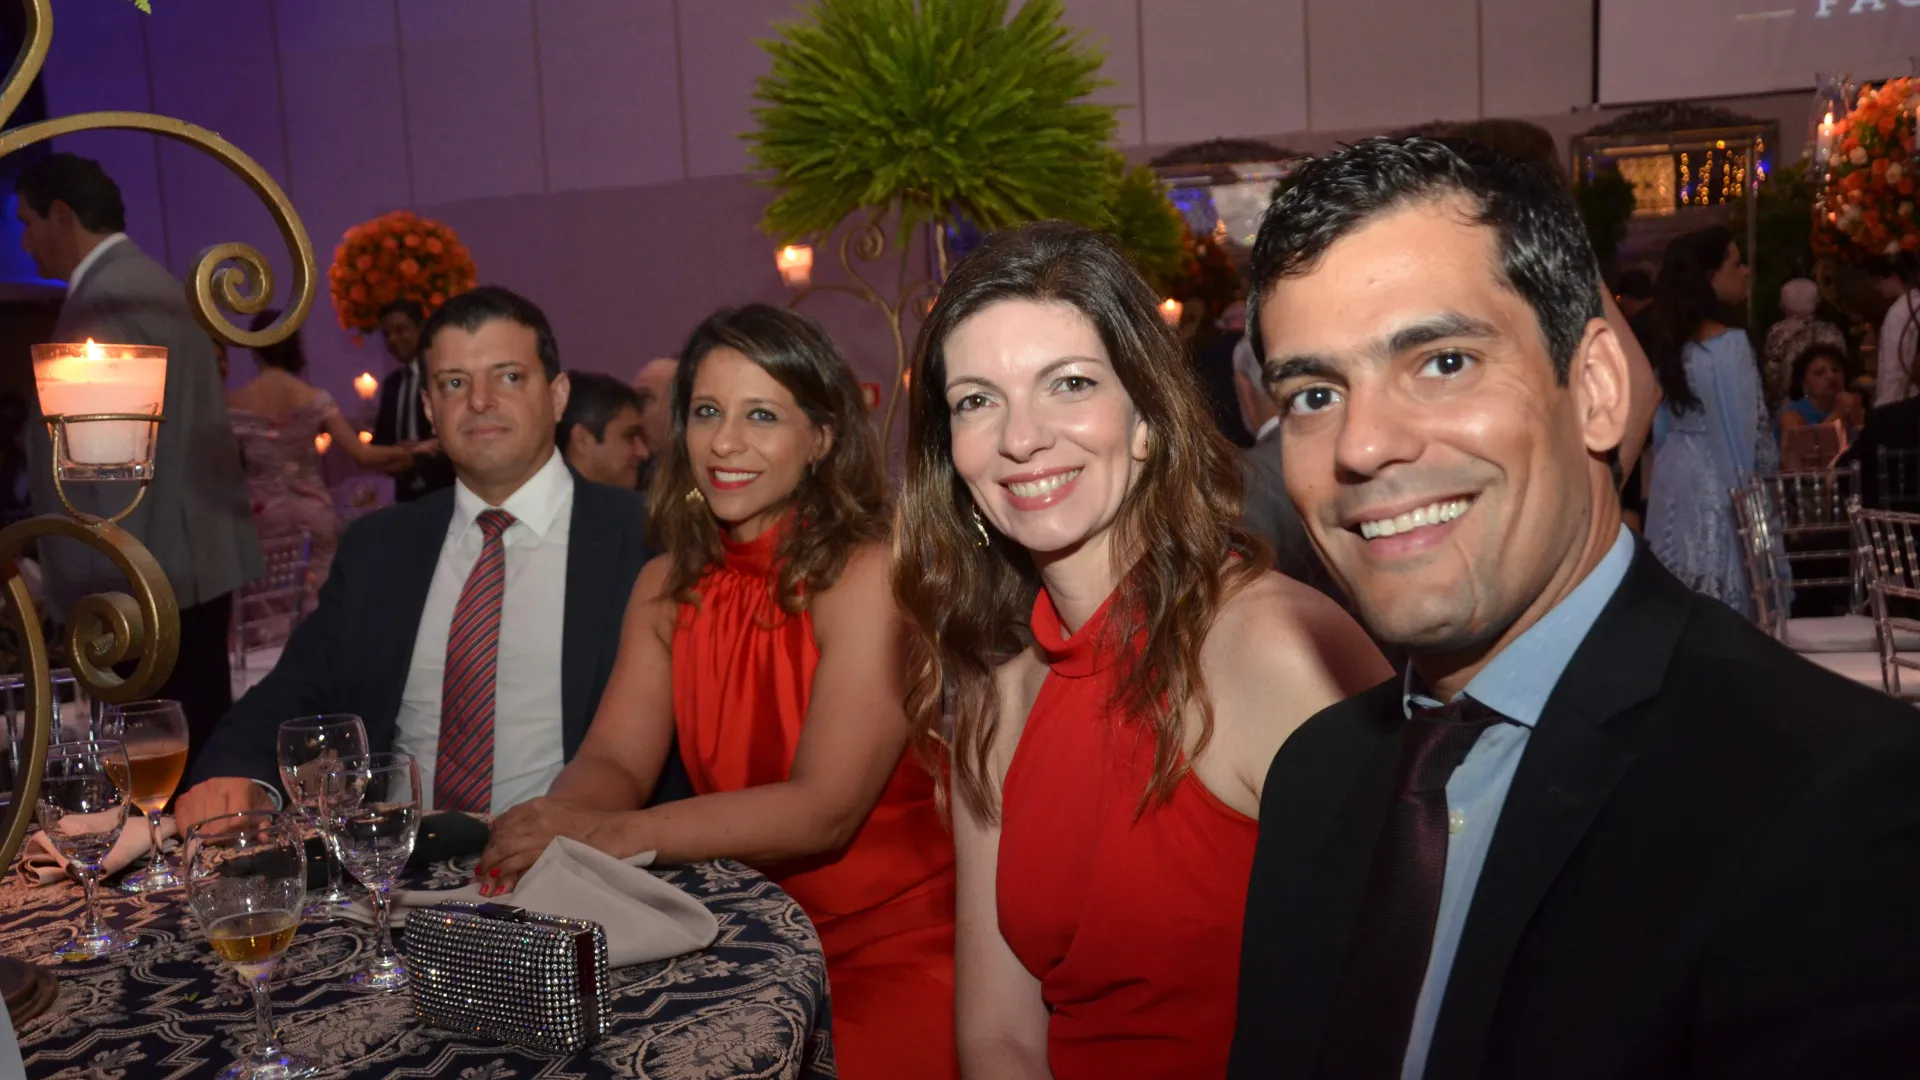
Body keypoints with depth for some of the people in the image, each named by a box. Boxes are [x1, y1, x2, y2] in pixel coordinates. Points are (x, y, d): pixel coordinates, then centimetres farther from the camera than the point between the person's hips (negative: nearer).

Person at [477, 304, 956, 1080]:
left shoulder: (867, 575, -14)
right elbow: (614, 762, -2)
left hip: (891, 947, -4)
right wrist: (555, 824, -25)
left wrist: (615, 833, -30)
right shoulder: (666, 587, 6)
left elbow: (825, 809, -21)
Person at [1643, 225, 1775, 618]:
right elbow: (1749, 426, -13)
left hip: (1676, 479, 7)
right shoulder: (1730, 342, -16)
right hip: (1721, 482, -7)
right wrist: (1766, 481, 0)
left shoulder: (1669, 340, 6)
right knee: (1726, 613, 1)